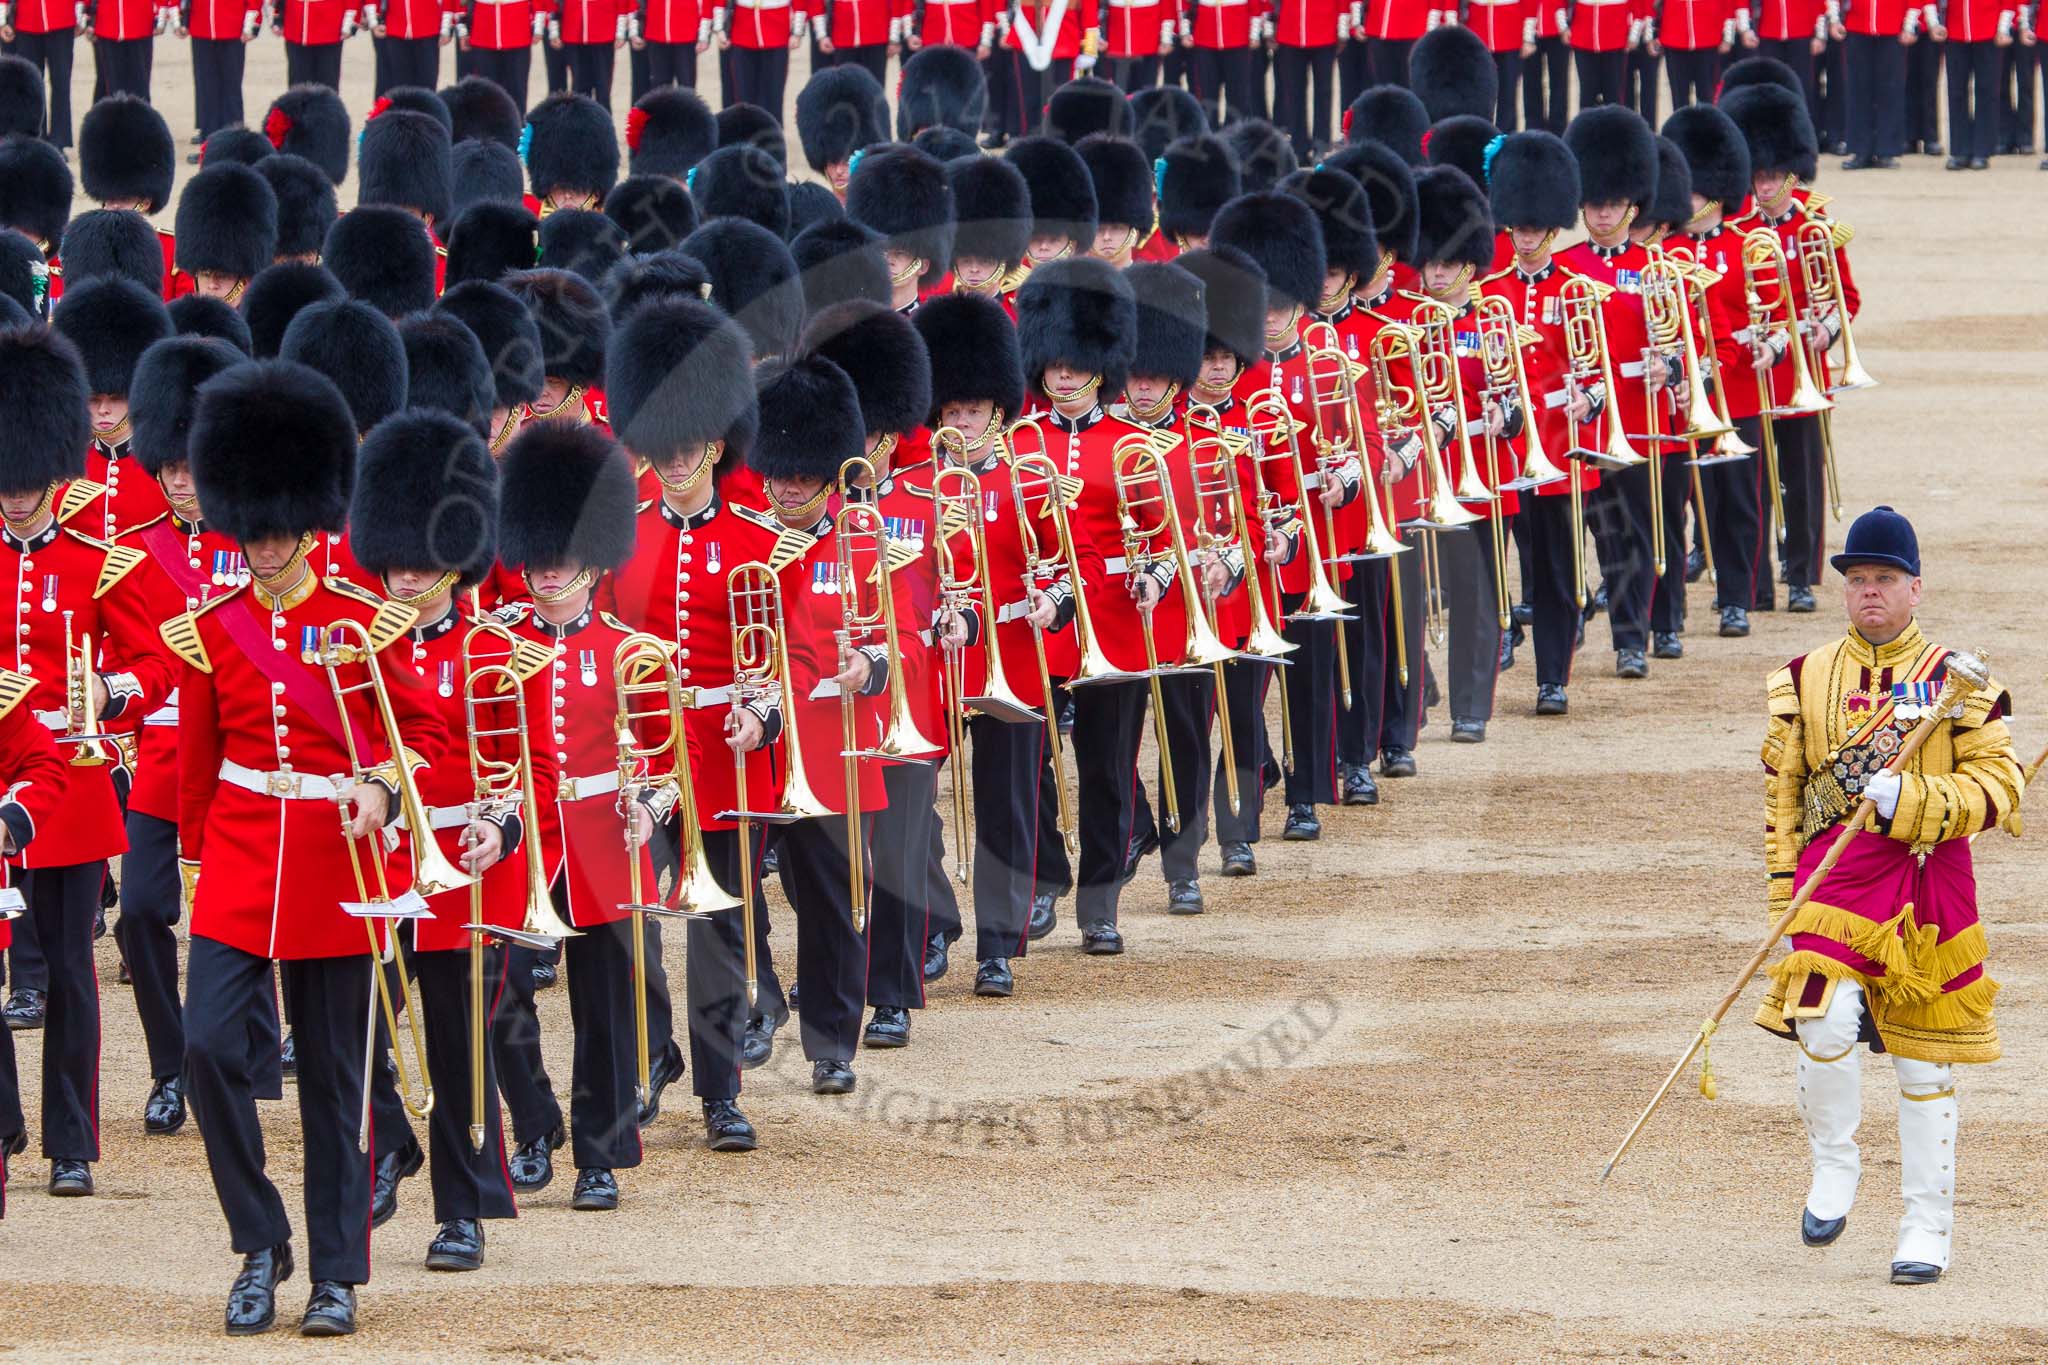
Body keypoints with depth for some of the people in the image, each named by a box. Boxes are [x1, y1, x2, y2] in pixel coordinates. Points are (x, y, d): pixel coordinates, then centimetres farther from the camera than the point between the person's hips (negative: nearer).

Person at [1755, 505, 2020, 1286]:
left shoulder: (1958, 682, 3)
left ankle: (1927, 1228, 15)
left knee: (1924, 1063, 4)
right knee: (1826, 1018, -22)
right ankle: (1834, 1165, 3)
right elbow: (1781, 796, 12)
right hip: (1833, 877, 1)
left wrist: (1912, 800, -18)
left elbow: (1998, 787, -2)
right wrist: (1785, 904, 4)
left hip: (1928, 884, -1)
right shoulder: (1805, 680, 10)